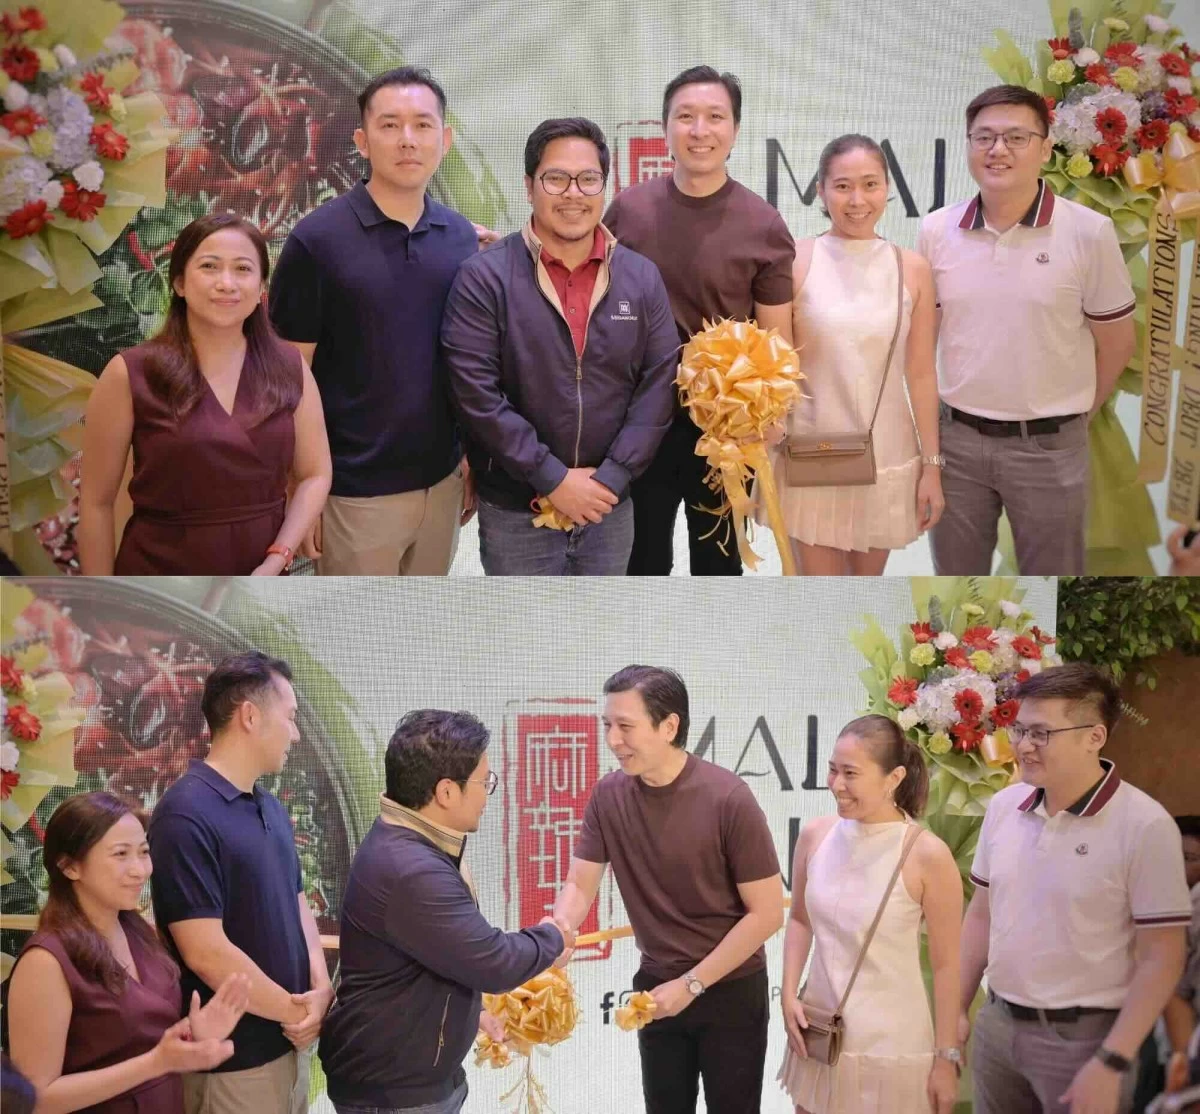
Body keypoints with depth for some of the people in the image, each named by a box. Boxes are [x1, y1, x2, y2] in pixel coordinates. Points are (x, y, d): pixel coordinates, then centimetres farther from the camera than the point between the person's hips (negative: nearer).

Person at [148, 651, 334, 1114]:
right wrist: (296, 1010, -11)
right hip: (233, 1058, -8)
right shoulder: (187, 815, -18)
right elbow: (206, 952, -22)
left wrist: (320, 989, -4)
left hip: (290, 1041, 8)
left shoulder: (273, 808, 10)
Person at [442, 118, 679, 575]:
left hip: (610, 508, 3)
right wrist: (553, 479, -16)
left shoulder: (642, 278, 3)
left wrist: (611, 477, -11)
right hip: (514, 513, -3)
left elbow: (658, 383, 0)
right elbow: (477, 392, -14)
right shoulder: (484, 278, -8)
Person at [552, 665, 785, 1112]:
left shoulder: (728, 798, -21)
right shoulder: (608, 796, -7)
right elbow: (579, 886, -3)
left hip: (730, 990, -4)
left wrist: (691, 984, -17)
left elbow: (767, 913, -17)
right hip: (656, 988, 4)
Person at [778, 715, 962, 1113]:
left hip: (890, 1048, -4)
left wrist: (947, 1057, -7)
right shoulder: (815, 835, -4)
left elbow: (946, 965, -10)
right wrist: (789, 993, 1)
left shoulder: (926, 855, -17)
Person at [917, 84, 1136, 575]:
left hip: (1049, 447, -3)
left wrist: (1073, 415, 8)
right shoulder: (936, 231, -1)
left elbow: (1115, 340, 1)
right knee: (955, 572, 15)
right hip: (955, 438, 3)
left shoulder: (1090, 232, -10)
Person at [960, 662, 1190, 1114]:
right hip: (996, 1024, 5)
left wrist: (1112, 1062, -18)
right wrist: (956, 1009, 12)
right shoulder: (1003, 807, 2)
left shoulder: (1144, 826, -15)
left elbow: (1161, 957, -14)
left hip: (1082, 1037, -5)